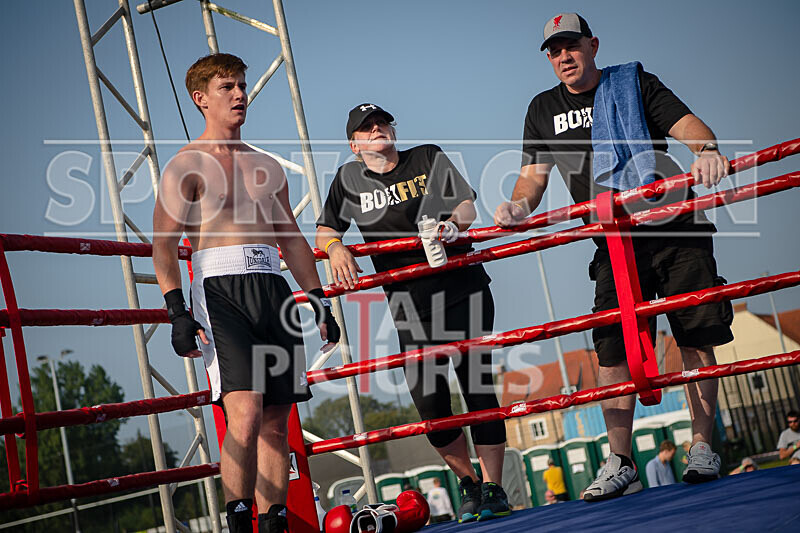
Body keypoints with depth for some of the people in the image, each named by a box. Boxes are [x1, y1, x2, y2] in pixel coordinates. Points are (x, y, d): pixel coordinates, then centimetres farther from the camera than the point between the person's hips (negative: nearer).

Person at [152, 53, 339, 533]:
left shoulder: (268, 168, 21)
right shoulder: (187, 165, 4)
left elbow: (292, 240, 25)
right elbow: (163, 243, -4)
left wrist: (320, 302, 18)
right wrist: (177, 311, -15)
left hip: (274, 287, 6)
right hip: (220, 287, -5)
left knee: (276, 419, 2)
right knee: (246, 411, -20)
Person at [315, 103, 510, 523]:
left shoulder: (429, 157, 6)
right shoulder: (349, 178, 9)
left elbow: (467, 206, 1)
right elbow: (324, 230, 13)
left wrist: (452, 223, -20)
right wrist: (335, 247, -9)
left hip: (465, 288, -1)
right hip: (411, 305, 1)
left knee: (477, 387, -6)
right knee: (429, 402, -6)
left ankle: (493, 490, 3)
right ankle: (468, 485, 15)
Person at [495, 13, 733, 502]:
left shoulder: (635, 84, 4)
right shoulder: (544, 110, 11)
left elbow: (687, 125, -8)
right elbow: (534, 175, 7)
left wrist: (707, 150, -31)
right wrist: (518, 205, -16)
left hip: (676, 228, -1)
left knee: (696, 340, -2)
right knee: (613, 349, -7)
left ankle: (703, 448, 9)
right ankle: (621, 465, -1)